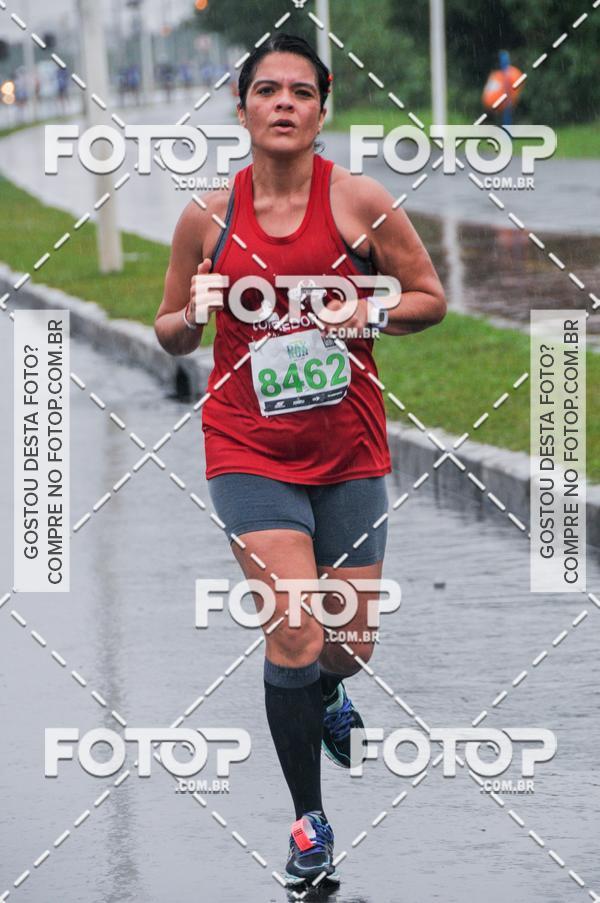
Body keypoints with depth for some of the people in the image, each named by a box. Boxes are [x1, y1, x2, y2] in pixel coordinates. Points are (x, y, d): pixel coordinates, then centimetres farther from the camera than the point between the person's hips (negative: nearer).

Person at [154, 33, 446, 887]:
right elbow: (170, 333, 10)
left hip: (349, 449, 1)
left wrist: (371, 313, -16)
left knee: (350, 646, 9)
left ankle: (325, 692, 49)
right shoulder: (208, 216, -2)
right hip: (250, 449, -1)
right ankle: (309, 822, 2)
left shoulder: (357, 200, -6)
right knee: (293, 637, -14)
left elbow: (431, 299, 3)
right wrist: (195, 314, -13)